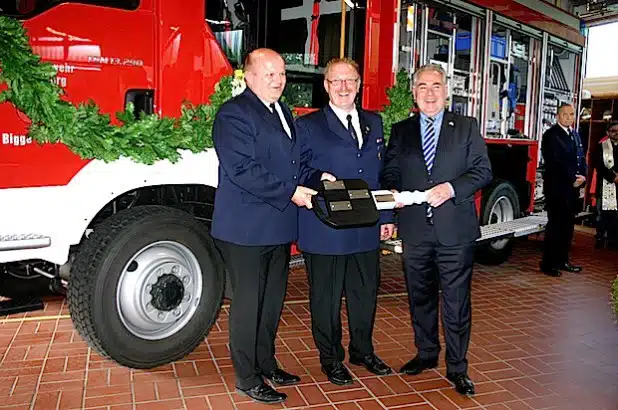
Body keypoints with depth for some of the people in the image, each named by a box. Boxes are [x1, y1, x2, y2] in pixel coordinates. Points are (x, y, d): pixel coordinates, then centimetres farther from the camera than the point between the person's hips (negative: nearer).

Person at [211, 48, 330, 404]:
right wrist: (290, 192, -22)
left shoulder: (283, 113, 15)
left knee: (273, 301, 19)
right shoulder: (233, 114, -13)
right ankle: (247, 377, 20)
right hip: (246, 229, -9)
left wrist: (317, 178, 3)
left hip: (279, 227, 9)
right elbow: (242, 170, -23)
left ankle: (266, 363, 37)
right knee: (248, 303, 4)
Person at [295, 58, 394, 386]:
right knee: (326, 297, 8)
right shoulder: (308, 125, -3)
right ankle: (330, 358, 27)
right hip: (325, 231, -5)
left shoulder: (374, 122, 12)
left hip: (367, 229, 5)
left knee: (365, 293, 17)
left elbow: (381, 172, 13)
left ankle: (362, 351, 37)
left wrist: (386, 217, 10)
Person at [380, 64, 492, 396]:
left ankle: (457, 368, 17)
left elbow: (482, 171, 0)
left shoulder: (467, 127, 5)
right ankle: (426, 353, 34)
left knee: (456, 303, 2)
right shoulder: (400, 131, 11)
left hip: (455, 231, -2)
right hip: (414, 229, 3)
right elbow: (390, 172, 12)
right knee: (420, 297, 15)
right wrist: (392, 191, -10)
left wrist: (452, 188, -16)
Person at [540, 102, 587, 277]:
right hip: (556, 188, -8)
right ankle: (548, 264, 1)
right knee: (555, 225, -6)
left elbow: (581, 158, 17)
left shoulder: (575, 135, 17)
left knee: (568, 225, 12)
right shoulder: (551, 135, -8)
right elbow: (554, 163, -16)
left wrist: (582, 176, -1)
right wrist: (573, 178, -15)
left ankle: (562, 260, 22)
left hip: (573, 187, 8)